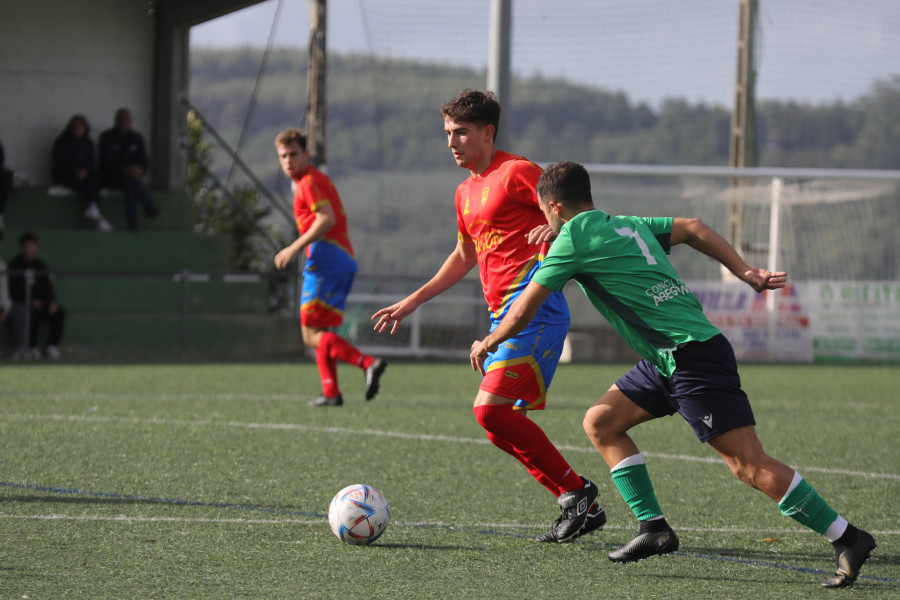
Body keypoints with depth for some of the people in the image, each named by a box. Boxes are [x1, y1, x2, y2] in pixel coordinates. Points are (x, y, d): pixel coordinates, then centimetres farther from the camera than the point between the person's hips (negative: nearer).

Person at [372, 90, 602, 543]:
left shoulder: (515, 172, -5)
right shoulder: (466, 192, 22)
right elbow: (464, 256, 35)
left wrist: (555, 227, -30)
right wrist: (412, 302, 33)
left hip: (533, 309, -10)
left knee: (491, 410, -19)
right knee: (500, 427, 6)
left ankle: (575, 489, -10)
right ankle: (579, 507, 10)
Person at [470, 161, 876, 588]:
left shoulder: (572, 240, -5)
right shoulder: (627, 226, 18)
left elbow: (522, 312, 0)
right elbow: (693, 229, 20)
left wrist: (488, 343, 18)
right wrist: (747, 273, 16)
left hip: (692, 356, -10)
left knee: (749, 465, -12)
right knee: (600, 423, 12)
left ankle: (847, 540, -12)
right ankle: (654, 528, 9)